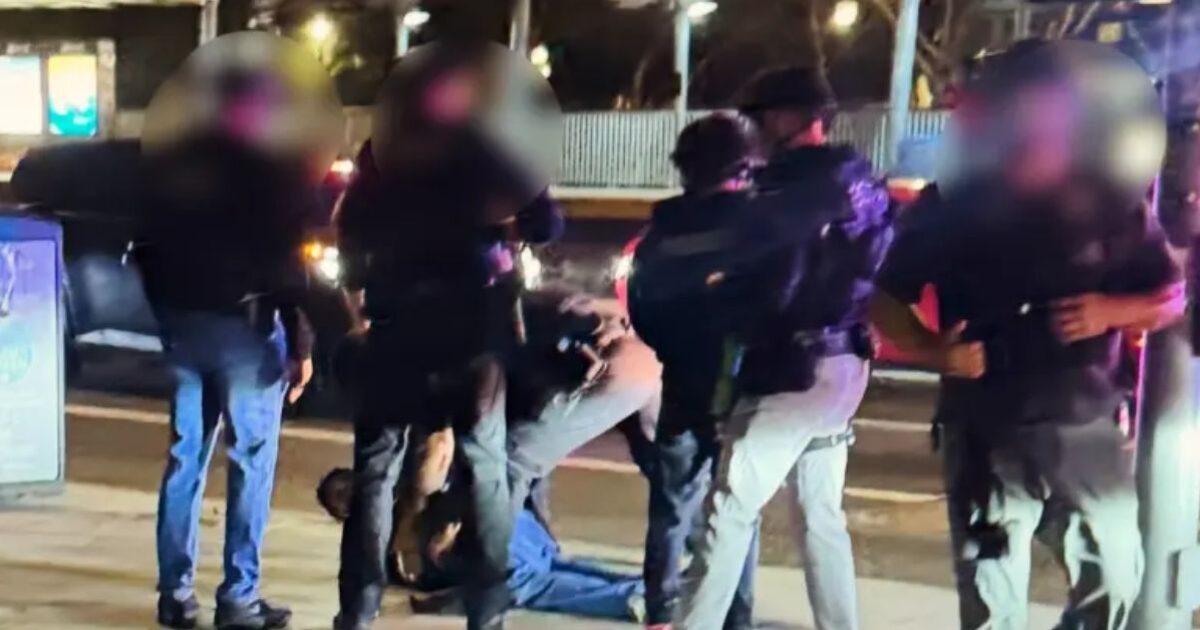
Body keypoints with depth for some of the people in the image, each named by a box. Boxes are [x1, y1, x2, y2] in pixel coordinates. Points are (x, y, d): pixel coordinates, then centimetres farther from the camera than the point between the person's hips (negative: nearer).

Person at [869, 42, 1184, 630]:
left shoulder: (1111, 203, -1)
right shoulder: (952, 207, -3)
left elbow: (1171, 297, 8)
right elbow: (886, 302, 3)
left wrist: (1111, 312, -13)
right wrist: (934, 351, -17)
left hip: (1087, 427, 2)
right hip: (986, 433, -1)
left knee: (1114, 580, 12)